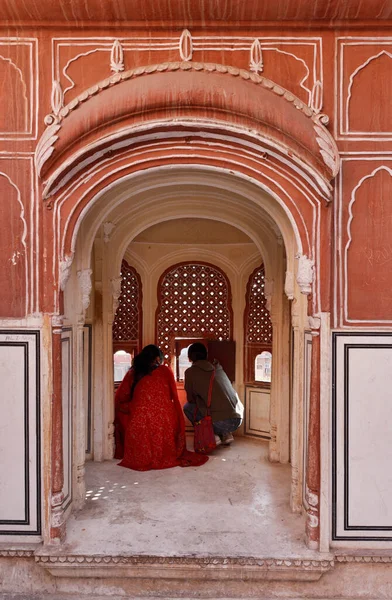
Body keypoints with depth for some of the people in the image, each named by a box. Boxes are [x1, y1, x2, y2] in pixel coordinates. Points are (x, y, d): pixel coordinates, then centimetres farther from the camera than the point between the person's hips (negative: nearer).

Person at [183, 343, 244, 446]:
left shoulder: (191, 372, 1)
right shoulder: (217, 367, 17)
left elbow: (190, 399, 11)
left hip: (220, 422, -6)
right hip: (238, 420, 6)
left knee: (187, 407, 17)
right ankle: (226, 434, 15)